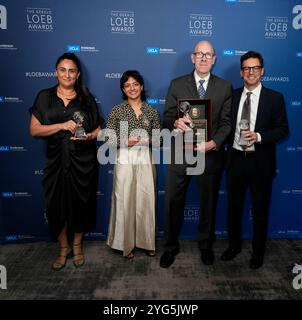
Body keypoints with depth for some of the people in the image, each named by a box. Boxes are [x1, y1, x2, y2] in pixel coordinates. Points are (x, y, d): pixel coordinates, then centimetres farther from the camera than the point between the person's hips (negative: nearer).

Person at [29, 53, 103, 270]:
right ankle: (63, 248, 25)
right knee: (57, 204, 4)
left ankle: (77, 246, 28)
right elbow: (34, 129, -3)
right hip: (56, 160, 0)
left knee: (80, 203, 7)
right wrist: (62, 125, -16)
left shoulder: (86, 98, 6)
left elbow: (98, 128, 7)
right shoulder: (44, 97, 4)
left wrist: (89, 136, -15)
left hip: (83, 160, 0)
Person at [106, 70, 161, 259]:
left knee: (146, 201, 6)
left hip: (145, 161, 1)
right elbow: (108, 139, -1)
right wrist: (126, 142, -15)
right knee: (125, 202, 3)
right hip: (124, 161, -1)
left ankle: (146, 242, 24)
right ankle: (126, 243, 20)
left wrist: (146, 140, -14)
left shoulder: (152, 111, 6)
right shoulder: (117, 111, 2)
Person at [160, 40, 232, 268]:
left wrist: (214, 143, -17)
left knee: (209, 202, 14)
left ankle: (206, 245, 36)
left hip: (211, 154, 1)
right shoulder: (177, 85, 4)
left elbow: (226, 122, 0)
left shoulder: (225, 87, 4)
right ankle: (171, 246, 27)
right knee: (173, 202, 6)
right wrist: (176, 122, -23)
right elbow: (166, 118, 0)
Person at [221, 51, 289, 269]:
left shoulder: (275, 98, -2)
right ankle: (234, 245, 35)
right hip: (236, 159, 3)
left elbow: (283, 129, -5)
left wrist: (258, 136, -20)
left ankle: (258, 251, 30)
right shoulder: (232, 96, 5)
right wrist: (225, 149, -4)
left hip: (261, 161, -2)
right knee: (234, 206, 14)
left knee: (260, 209, 10)